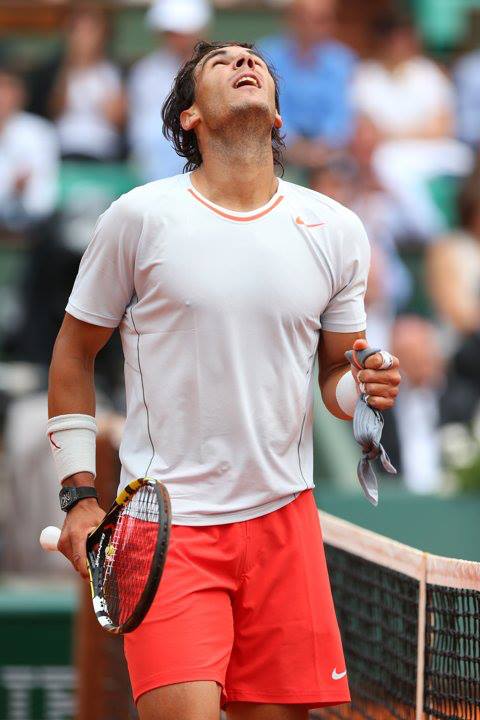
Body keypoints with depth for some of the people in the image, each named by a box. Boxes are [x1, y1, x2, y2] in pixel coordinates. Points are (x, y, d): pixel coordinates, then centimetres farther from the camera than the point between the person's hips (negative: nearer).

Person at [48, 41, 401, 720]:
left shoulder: (336, 230, 6)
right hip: (167, 523, -3)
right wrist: (80, 496, 1)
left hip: (283, 518, 3)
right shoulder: (139, 218, -2)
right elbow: (74, 353, 7)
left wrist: (364, 388, -8)